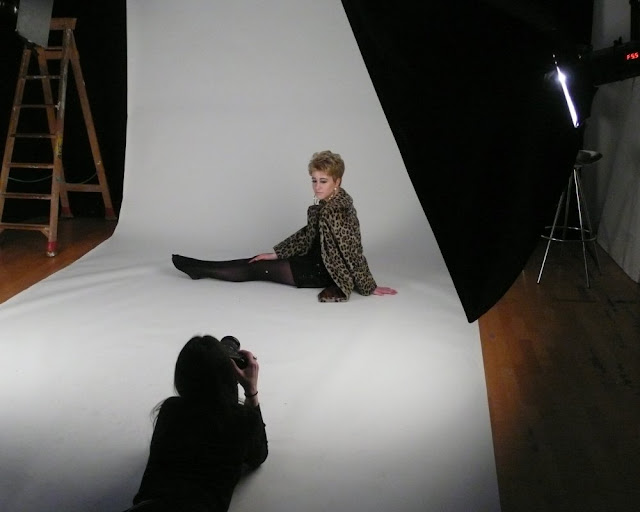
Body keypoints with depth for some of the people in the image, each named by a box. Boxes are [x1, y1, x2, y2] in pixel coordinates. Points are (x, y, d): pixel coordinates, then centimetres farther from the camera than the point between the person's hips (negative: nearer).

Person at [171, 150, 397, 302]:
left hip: (323, 272, -8)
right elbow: (309, 233, 10)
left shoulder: (334, 211, -28)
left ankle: (199, 269, 16)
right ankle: (199, 268, 25)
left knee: (256, 269, 2)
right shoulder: (328, 204, 1)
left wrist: (369, 287, -21)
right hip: (317, 261, 8)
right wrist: (276, 253, 8)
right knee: (258, 261, 13)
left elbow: (353, 253, -26)